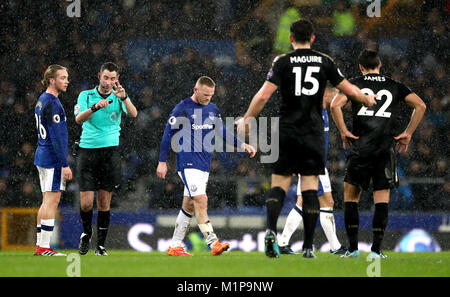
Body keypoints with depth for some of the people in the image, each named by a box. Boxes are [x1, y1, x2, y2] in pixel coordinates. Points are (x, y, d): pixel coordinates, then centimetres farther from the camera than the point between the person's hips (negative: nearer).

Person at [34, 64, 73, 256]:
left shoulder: (42, 101, 15)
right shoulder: (52, 104, -16)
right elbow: (56, 137, -20)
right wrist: (65, 164, -20)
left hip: (43, 158, 10)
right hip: (53, 159, -10)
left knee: (47, 201, 12)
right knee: (52, 200, -9)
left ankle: (40, 245, 13)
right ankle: (44, 247, -10)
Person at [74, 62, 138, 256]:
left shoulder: (119, 97, 5)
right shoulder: (86, 96, 5)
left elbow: (133, 114, -14)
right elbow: (79, 119, -11)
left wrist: (124, 98, -34)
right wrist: (95, 107, -30)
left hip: (110, 151, 0)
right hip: (87, 151, 0)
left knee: (104, 203, 2)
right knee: (86, 203, -5)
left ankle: (100, 245, 12)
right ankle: (86, 233, 22)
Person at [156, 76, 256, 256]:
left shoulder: (213, 110, 11)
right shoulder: (182, 109, -7)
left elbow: (223, 132, 23)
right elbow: (168, 135, -4)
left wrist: (242, 145, 12)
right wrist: (162, 162, -5)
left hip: (204, 165, 7)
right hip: (187, 163, -7)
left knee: (189, 205, 9)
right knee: (201, 200, -17)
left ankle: (175, 246, 16)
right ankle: (213, 243, -22)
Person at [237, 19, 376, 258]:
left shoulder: (283, 62, -1)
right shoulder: (324, 61, 4)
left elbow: (263, 95, -9)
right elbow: (349, 90, 11)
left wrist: (246, 120, 4)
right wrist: (367, 100, 32)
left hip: (287, 133, -1)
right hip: (313, 134, 1)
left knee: (279, 184, 4)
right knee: (310, 187, 3)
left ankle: (271, 230, -21)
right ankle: (308, 246, 0)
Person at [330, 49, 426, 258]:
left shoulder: (354, 84, 8)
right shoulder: (395, 86, 13)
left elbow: (335, 105, -8)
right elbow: (420, 105, 3)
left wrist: (343, 132, -1)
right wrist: (408, 133, 6)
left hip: (360, 147, -1)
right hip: (386, 150, 1)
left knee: (351, 196, 9)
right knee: (381, 199, 4)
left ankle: (353, 248, 4)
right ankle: (376, 250, -1)